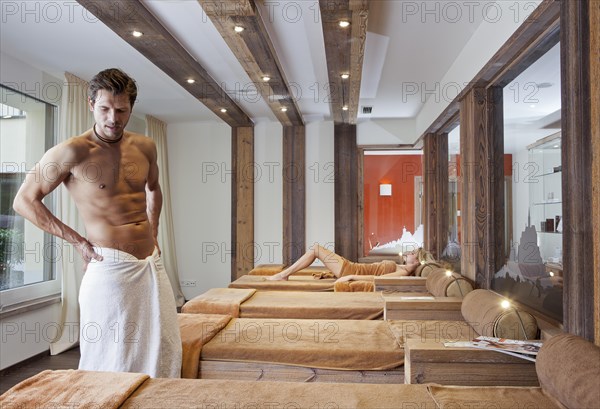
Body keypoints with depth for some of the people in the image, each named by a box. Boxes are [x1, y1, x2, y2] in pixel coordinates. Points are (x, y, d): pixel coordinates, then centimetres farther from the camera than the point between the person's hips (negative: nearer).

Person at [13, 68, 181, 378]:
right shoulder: (73, 151, -8)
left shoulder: (145, 147, 7)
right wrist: (78, 241, -6)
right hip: (110, 267, -5)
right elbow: (24, 201, -2)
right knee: (112, 361, 5)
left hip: (152, 263, 6)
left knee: (165, 351, 13)